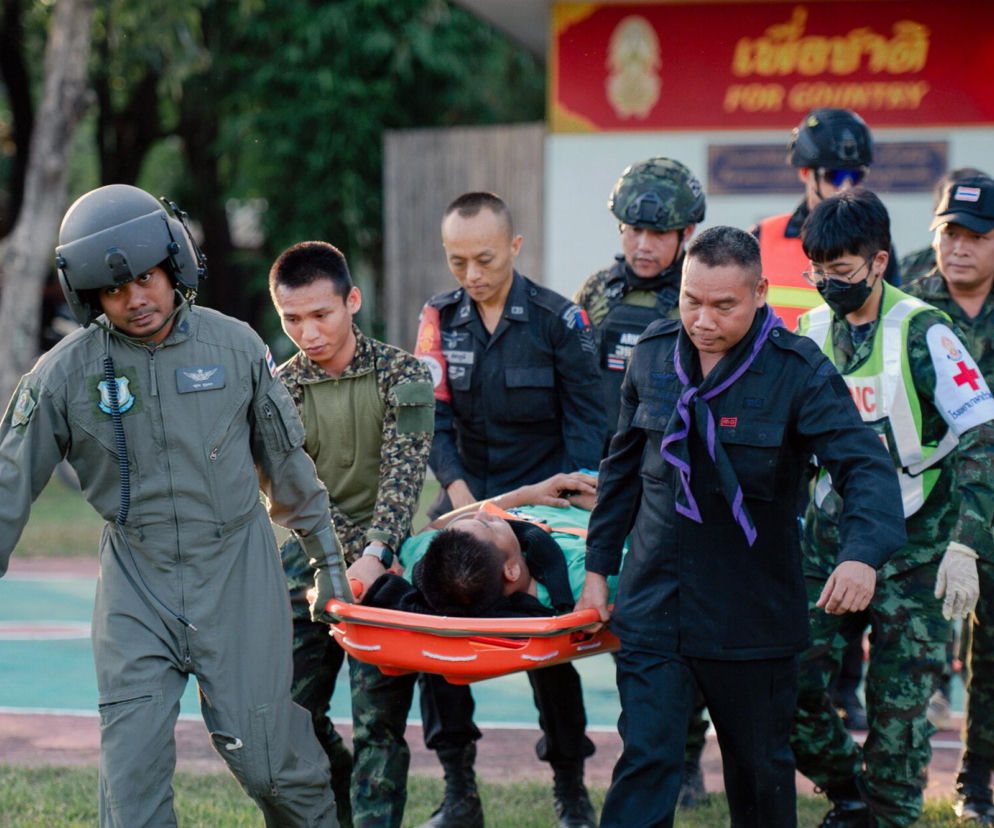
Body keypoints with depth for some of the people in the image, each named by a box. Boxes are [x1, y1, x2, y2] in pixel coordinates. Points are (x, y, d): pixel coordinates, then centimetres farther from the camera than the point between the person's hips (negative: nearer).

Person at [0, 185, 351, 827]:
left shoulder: (236, 347, 0)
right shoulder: (65, 374, -5)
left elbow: (285, 460, 11)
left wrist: (326, 555, 16)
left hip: (239, 574, 0)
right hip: (136, 582, 0)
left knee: (266, 751, 1)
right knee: (133, 767, -6)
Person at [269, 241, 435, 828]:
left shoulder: (403, 375, -6)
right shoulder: (280, 390, 1)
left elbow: (402, 476, -14)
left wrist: (373, 554, -29)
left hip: (384, 562, -3)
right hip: (314, 562, 3)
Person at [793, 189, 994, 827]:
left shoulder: (921, 332, -11)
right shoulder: (809, 333, 5)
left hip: (913, 553, -4)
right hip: (828, 546, 4)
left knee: (899, 706, -4)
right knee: (790, 689, -3)